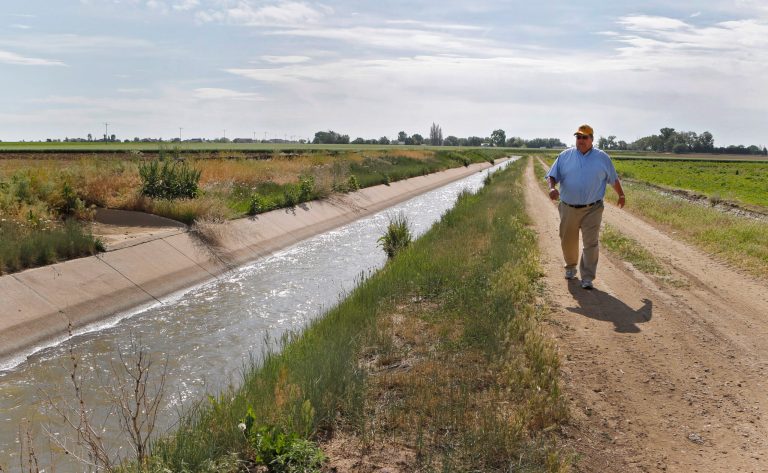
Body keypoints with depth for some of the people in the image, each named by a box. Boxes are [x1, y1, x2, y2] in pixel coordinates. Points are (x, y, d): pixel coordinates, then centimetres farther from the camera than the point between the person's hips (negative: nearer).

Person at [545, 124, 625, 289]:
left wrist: (621, 195, 22)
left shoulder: (602, 158, 4)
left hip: (592, 209, -1)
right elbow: (552, 176, 1)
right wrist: (552, 188, -20)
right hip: (568, 209, 2)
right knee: (568, 241, 13)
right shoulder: (565, 156, 4)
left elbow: (614, 179, 16)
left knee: (591, 243, -6)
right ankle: (570, 267, 38)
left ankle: (587, 278, -1)